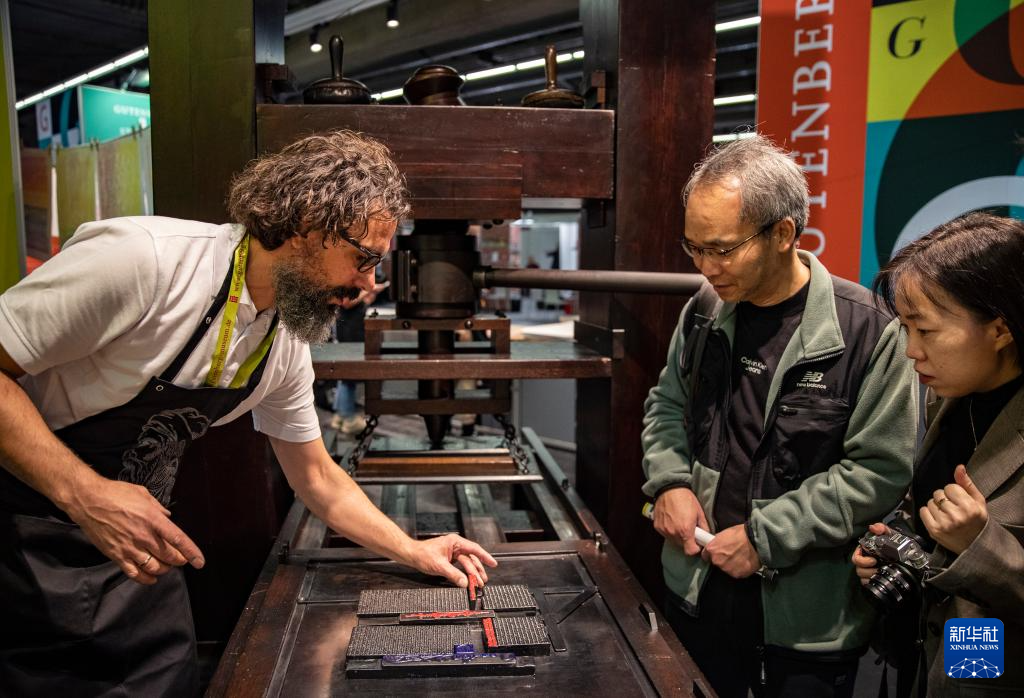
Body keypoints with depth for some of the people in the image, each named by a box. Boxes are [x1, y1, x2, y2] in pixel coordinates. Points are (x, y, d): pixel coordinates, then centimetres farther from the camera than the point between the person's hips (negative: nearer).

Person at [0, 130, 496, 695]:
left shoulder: (288, 343, -2)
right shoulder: (142, 258, -26)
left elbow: (317, 478, 9)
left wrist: (413, 552, 4)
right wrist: (85, 494, -31)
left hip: (131, 533, 6)